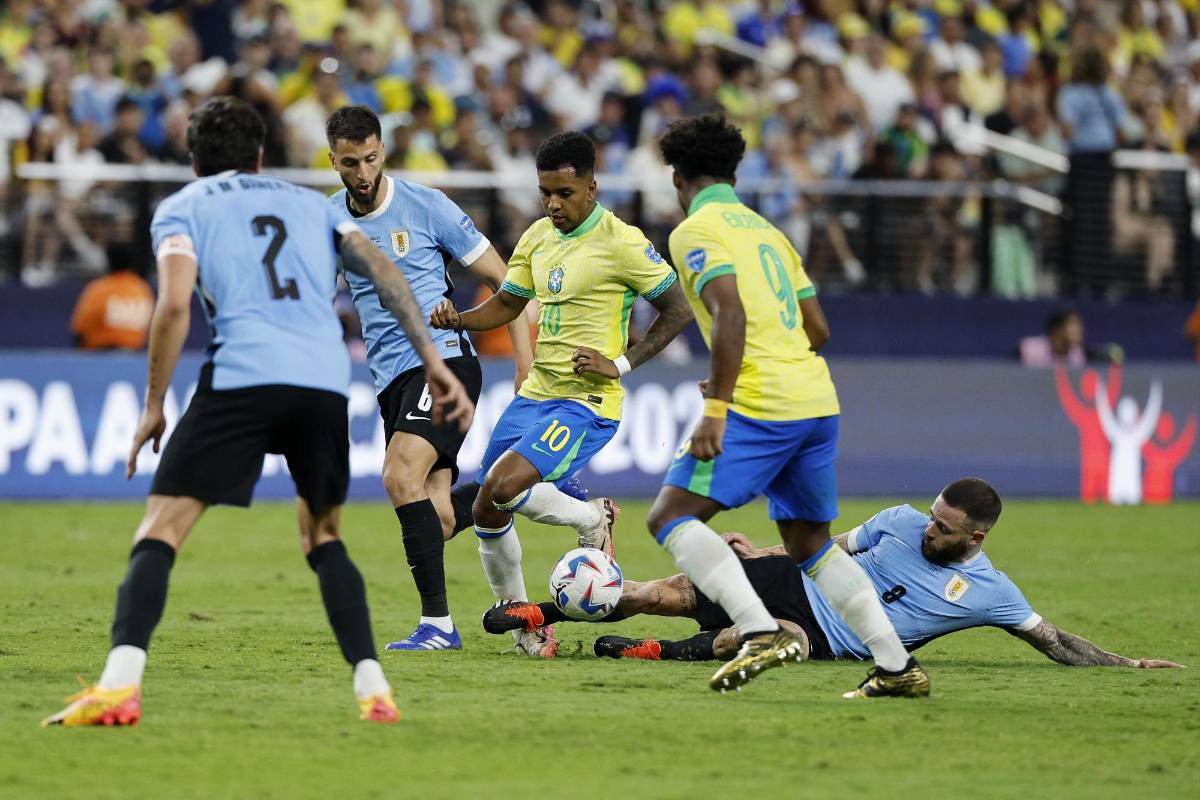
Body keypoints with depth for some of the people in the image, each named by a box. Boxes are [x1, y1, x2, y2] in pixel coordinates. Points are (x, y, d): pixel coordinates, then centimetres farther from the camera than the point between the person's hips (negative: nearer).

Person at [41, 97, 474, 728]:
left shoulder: (181, 208, 17)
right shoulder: (310, 203, 29)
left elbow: (175, 304, 0)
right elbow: (383, 271, 15)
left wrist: (154, 405, 7)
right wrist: (433, 363, 11)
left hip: (242, 376, -4)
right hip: (326, 381, 4)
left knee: (159, 532, -2)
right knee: (324, 538, 23)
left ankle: (118, 686, -22)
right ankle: (373, 688, 9)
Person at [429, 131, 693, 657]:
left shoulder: (619, 242, -12)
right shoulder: (538, 238, 9)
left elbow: (678, 309, -7)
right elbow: (507, 304, 20)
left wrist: (621, 364, -13)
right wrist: (456, 320, 0)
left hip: (587, 402, -7)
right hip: (534, 395, 7)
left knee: (503, 485, -24)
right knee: (488, 510, 4)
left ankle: (593, 518, 2)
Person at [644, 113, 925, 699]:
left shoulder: (695, 232, -2)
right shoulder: (767, 231, 22)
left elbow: (730, 312, -18)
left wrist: (717, 407, -21)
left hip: (762, 407, -8)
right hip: (819, 402, 8)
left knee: (670, 516, -7)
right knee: (810, 543, 19)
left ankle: (762, 633, -23)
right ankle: (897, 666, 12)